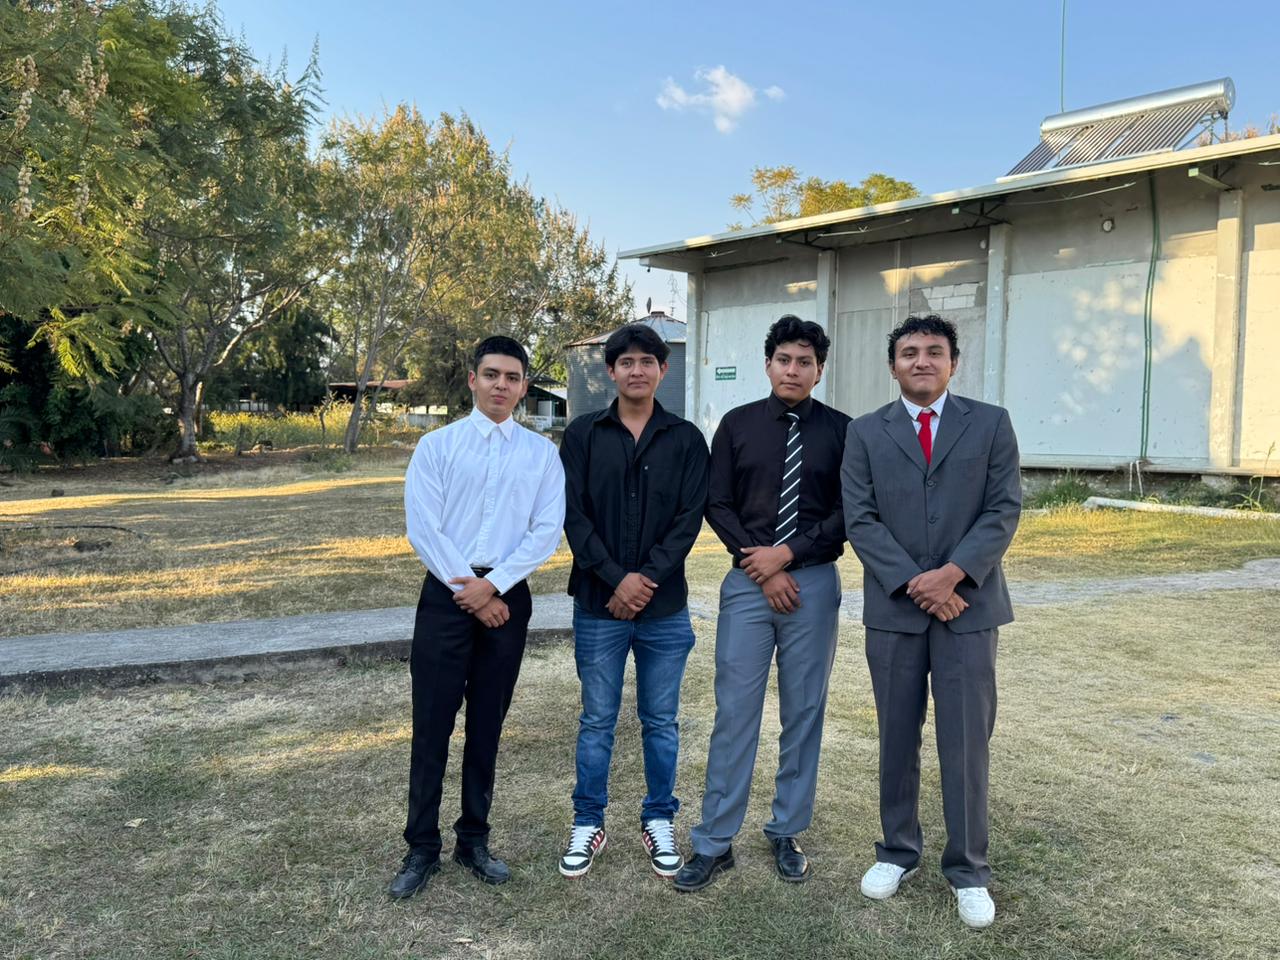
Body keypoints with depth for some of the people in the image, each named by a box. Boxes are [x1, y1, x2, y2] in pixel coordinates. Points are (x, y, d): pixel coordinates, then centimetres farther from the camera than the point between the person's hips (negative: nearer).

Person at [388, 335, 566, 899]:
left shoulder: (542, 453, 5)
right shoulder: (437, 446, 1)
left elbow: (547, 532, -3)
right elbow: (423, 529, -6)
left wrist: (492, 586, -13)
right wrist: (468, 591, -11)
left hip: (507, 597, 1)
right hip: (446, 593, -1)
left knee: (486, 727, 11)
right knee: (432, 725, 2)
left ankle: (473, 840, 27)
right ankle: (422, 848, 17)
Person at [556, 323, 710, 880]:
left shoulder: (685, 439, 3)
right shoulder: (584, 434, 3)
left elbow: (690, 517, -3)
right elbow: (573, 514, -4)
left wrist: (647, 576, -14)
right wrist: (615, 579, -13)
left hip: (665, 607, 1)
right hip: (598, 604, 0)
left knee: (661, 721, 12)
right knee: (597, 721, 10)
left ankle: (659, 821, 28)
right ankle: (588, 823, 25)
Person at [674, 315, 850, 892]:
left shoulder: (840, 430, 2)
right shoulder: (737, 424, 4)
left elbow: (848, 514, -1)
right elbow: (717, 505, 2)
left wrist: (788, 553, -11)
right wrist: (762, 569, -8)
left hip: (814, 583, 1)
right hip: (748, 582, 0)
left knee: (803, 712, 9)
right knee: (734, 712, 1)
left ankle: (786, 834, 25)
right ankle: (715, 843, 12)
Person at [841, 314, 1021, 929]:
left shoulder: (990, 424, 3)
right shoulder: (866, 433, 4)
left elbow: (1004, 511, -3)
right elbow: (860, 520, -3)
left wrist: (953, 574, -16)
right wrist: (915, 584, -13)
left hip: (968, 605, -1)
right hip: (893, 607, 1)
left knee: (966, 741, 3)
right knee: (897, 738, 12)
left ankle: (968, 871, 18)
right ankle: (897, 851, 28)